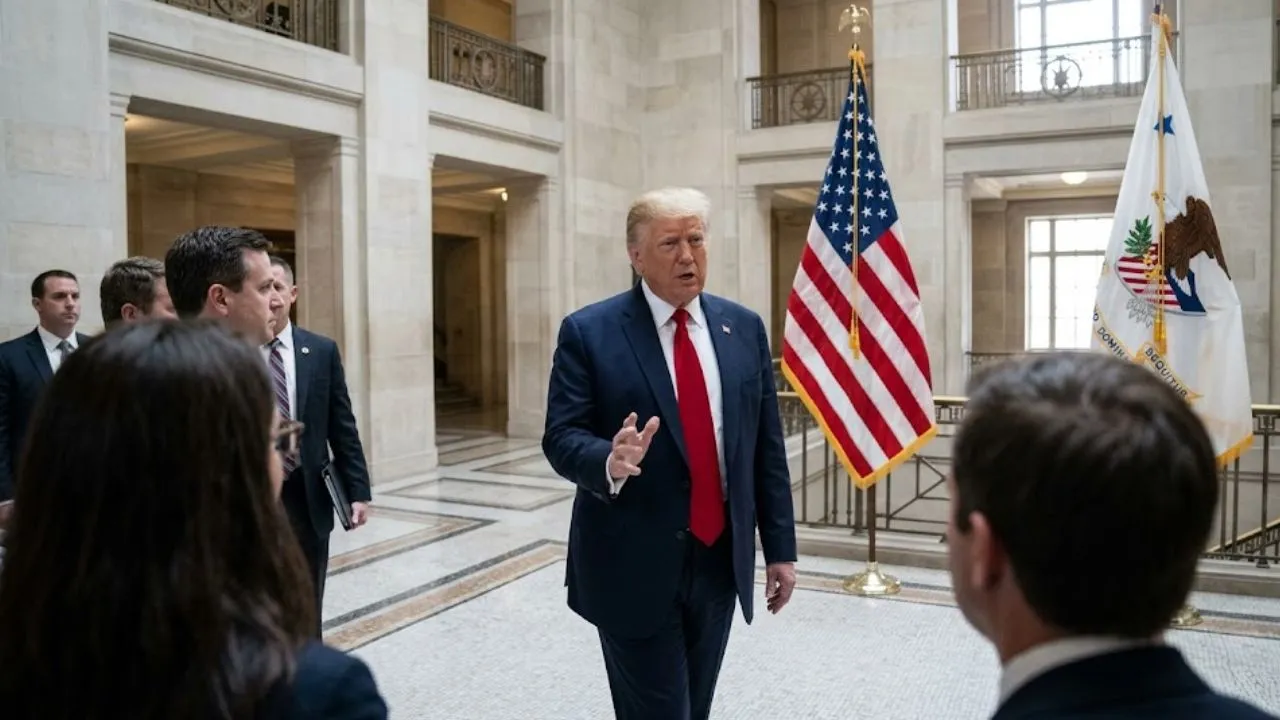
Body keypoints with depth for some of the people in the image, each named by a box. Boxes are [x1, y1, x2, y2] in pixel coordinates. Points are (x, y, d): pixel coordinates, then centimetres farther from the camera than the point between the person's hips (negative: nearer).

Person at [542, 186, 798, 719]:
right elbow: (560, 438, -10)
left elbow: (768, 448, 6)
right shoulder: (589, 332, -7)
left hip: (721, 560, 5)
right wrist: (610, 461, -32)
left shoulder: (744, 328, 5)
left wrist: (780, 547, 5)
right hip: (633, 567, -4)